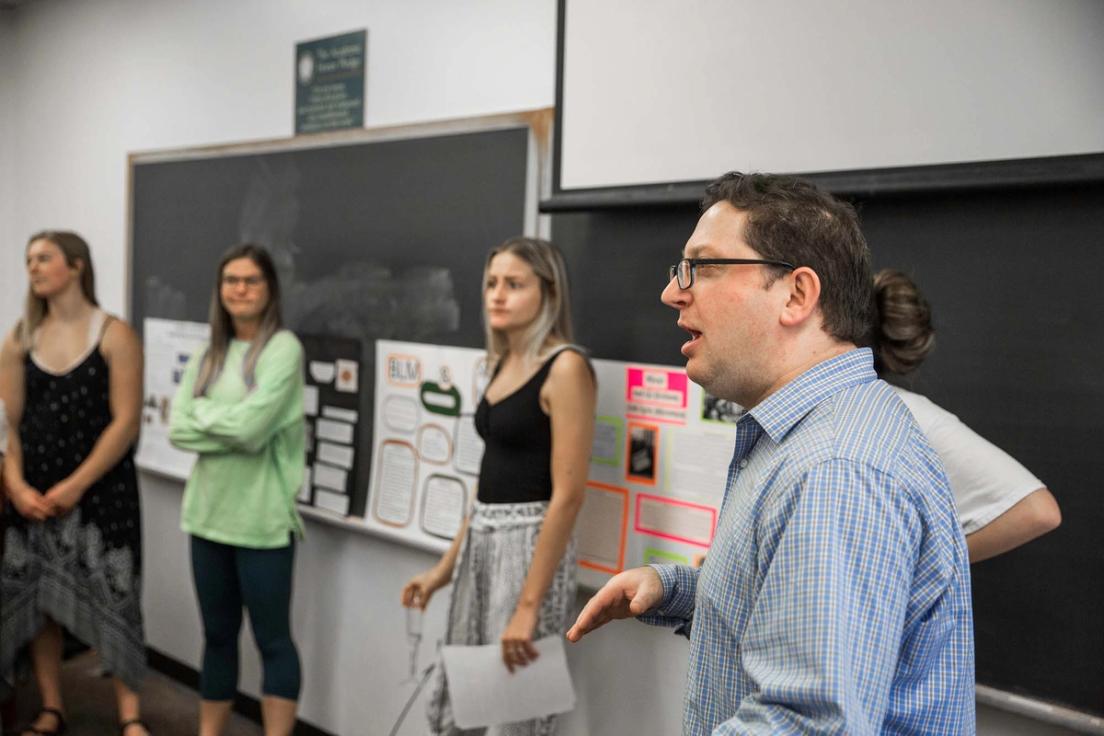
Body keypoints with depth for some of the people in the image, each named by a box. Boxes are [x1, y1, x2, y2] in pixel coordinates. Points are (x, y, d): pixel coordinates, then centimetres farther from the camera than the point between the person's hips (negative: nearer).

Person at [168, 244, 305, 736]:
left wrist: (203, 411, -3)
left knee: (272, 639, 5)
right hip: (209, 511, 6)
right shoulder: (207, 354, 10)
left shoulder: (283, 349, -9)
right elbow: (177, 427, 0)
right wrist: (234, 427, -13)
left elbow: (252, 425, -19)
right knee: (217, 634, 18)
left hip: (262, 518, -6)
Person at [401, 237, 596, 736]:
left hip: (529, 545, -8)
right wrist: (445, 567, 15)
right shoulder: (504, 363, 11)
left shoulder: (565, 367, -14)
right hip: (480, 543, 8)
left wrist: (529, 605, -21)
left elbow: (567, 495, -19)